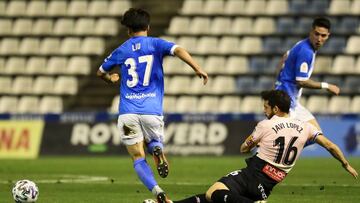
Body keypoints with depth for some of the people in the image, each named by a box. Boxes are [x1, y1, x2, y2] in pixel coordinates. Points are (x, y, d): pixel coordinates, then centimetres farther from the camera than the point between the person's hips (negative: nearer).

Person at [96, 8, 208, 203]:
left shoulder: (122, 50, 14)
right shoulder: (155, 44, 7)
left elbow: (100, 72, 27)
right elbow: (178, 50, -12)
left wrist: (111, 78, 49)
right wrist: (197, 68, -18)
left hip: (127, 112, 0)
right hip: (152, 111, 0)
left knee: (138, 157, 2)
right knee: (154, 143, 24)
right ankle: (157, 150, -14)